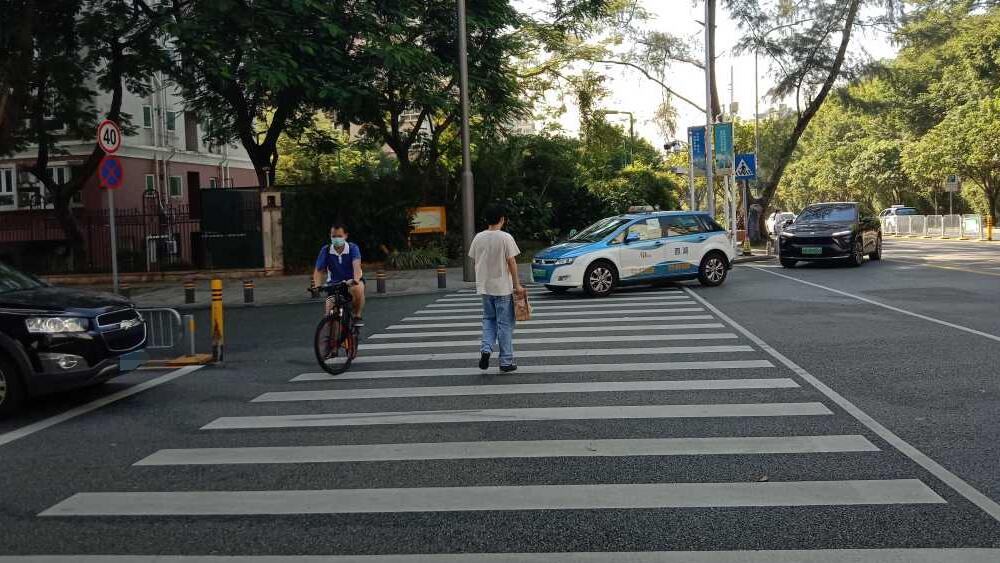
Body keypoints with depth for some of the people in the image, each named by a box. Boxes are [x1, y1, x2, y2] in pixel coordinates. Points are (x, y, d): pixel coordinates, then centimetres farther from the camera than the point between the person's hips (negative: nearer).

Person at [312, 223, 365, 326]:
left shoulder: (353, 248, -16)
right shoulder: (326, 250, -11)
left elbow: (356, 265, -32)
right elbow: (318, 271, -12)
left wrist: (355, 280, -51)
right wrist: (317, 286, -31)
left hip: (352, 281, -2)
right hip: (334, 283, 2)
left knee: (358, 289, -37)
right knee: (330, 314, -13)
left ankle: (357, 316, -15)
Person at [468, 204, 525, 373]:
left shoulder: (478, 238, 2)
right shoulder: (505, 238, -11)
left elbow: (474, 260, 8)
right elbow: (511, 262, -11)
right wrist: (517, 284, -5)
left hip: (484, 287, 4)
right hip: (503, 287, -4)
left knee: (489, 319, 20)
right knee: (505, 324, 4)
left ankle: (486, 349, -1)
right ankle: (506, 362, 9)